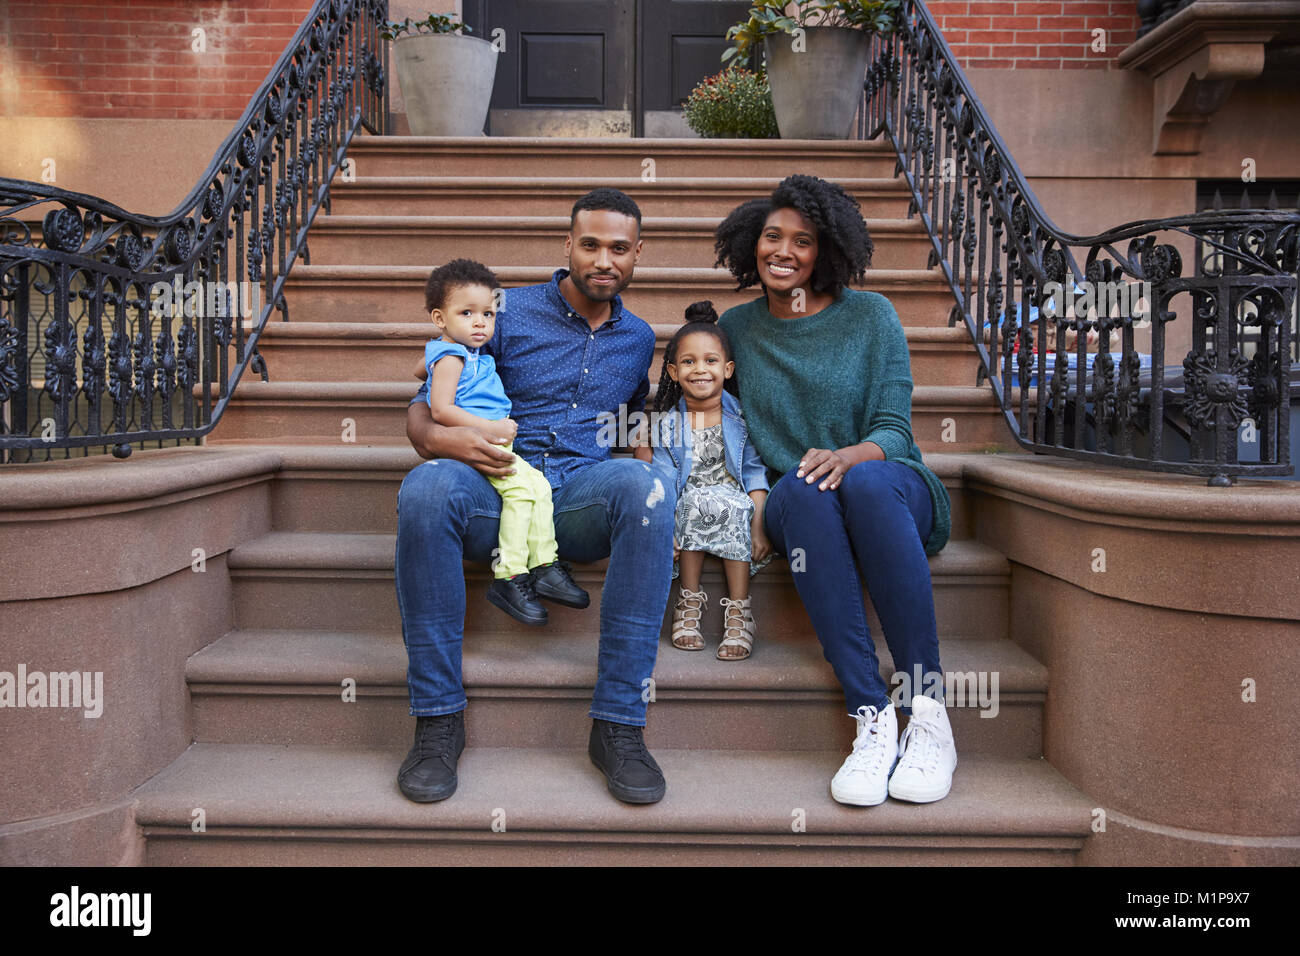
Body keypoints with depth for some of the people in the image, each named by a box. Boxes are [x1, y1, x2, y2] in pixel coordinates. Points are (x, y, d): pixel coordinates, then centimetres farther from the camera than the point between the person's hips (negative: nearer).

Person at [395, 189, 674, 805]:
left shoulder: (637, 338, 20)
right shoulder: (507, 312, 9)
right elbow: (423, 407, 7)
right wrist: (437, 438, -16)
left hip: (584, 496, 2)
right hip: (495, 491, -1)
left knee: (644, 484, -34)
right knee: (426, 486, -36)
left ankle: (618, 725, -29)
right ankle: (438, 719, -23)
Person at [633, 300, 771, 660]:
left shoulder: (740, 418, 1)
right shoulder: (667, 424, 3)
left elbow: (755, 475, -2)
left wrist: (758, 529, -13)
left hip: (735, 506, 0)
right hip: (685, 509, 0)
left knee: (730, 504, -34)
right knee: (699, 501, -33)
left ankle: (738, 609, -26)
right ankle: (689, 600, -19)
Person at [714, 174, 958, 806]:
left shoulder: (870, 315, 3)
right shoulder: (736, 327, 10)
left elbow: (894, 430, -4)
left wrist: (850, 455, -27)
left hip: (892, 492, -1)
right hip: (795, 510, 1)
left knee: (865, 480, -38)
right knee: (805, 488, -36)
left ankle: (928, 711, -33)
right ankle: (872, 719, -38)